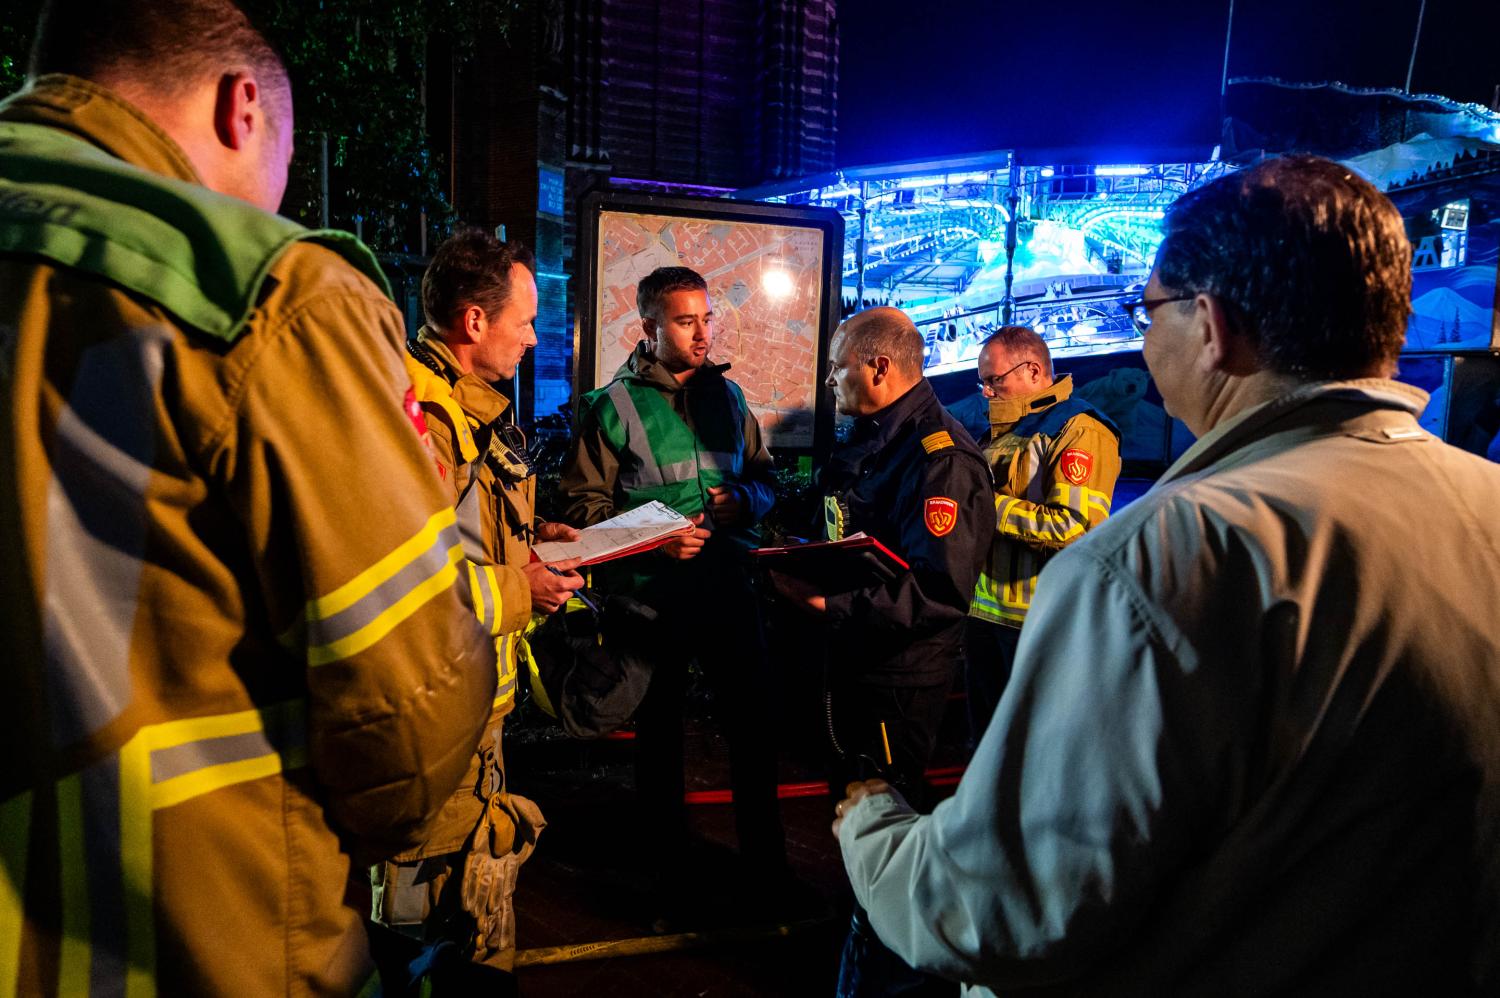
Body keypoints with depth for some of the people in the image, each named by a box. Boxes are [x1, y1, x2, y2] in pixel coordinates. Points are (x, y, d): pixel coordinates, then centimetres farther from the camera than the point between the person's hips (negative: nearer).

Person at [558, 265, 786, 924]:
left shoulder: (727, 396, 8)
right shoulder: (613, 406, -6)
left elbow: (764, 476, 15)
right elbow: (584, 505, -8)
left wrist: (742, 499, -7)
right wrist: (655, 541, -20)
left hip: (727, 589, 4)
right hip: (650, 596, -3)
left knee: (755, 722, 9)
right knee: (659, 738, 10)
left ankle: (765, 858, 31)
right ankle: (670, 879, 27)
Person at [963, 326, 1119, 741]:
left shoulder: (1080, 431, -12)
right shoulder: (1000, 431, 17)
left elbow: (1073, 526, -24)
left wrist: (989, 505, -18)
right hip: (986, 611, 8)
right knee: (986, 742, 18)